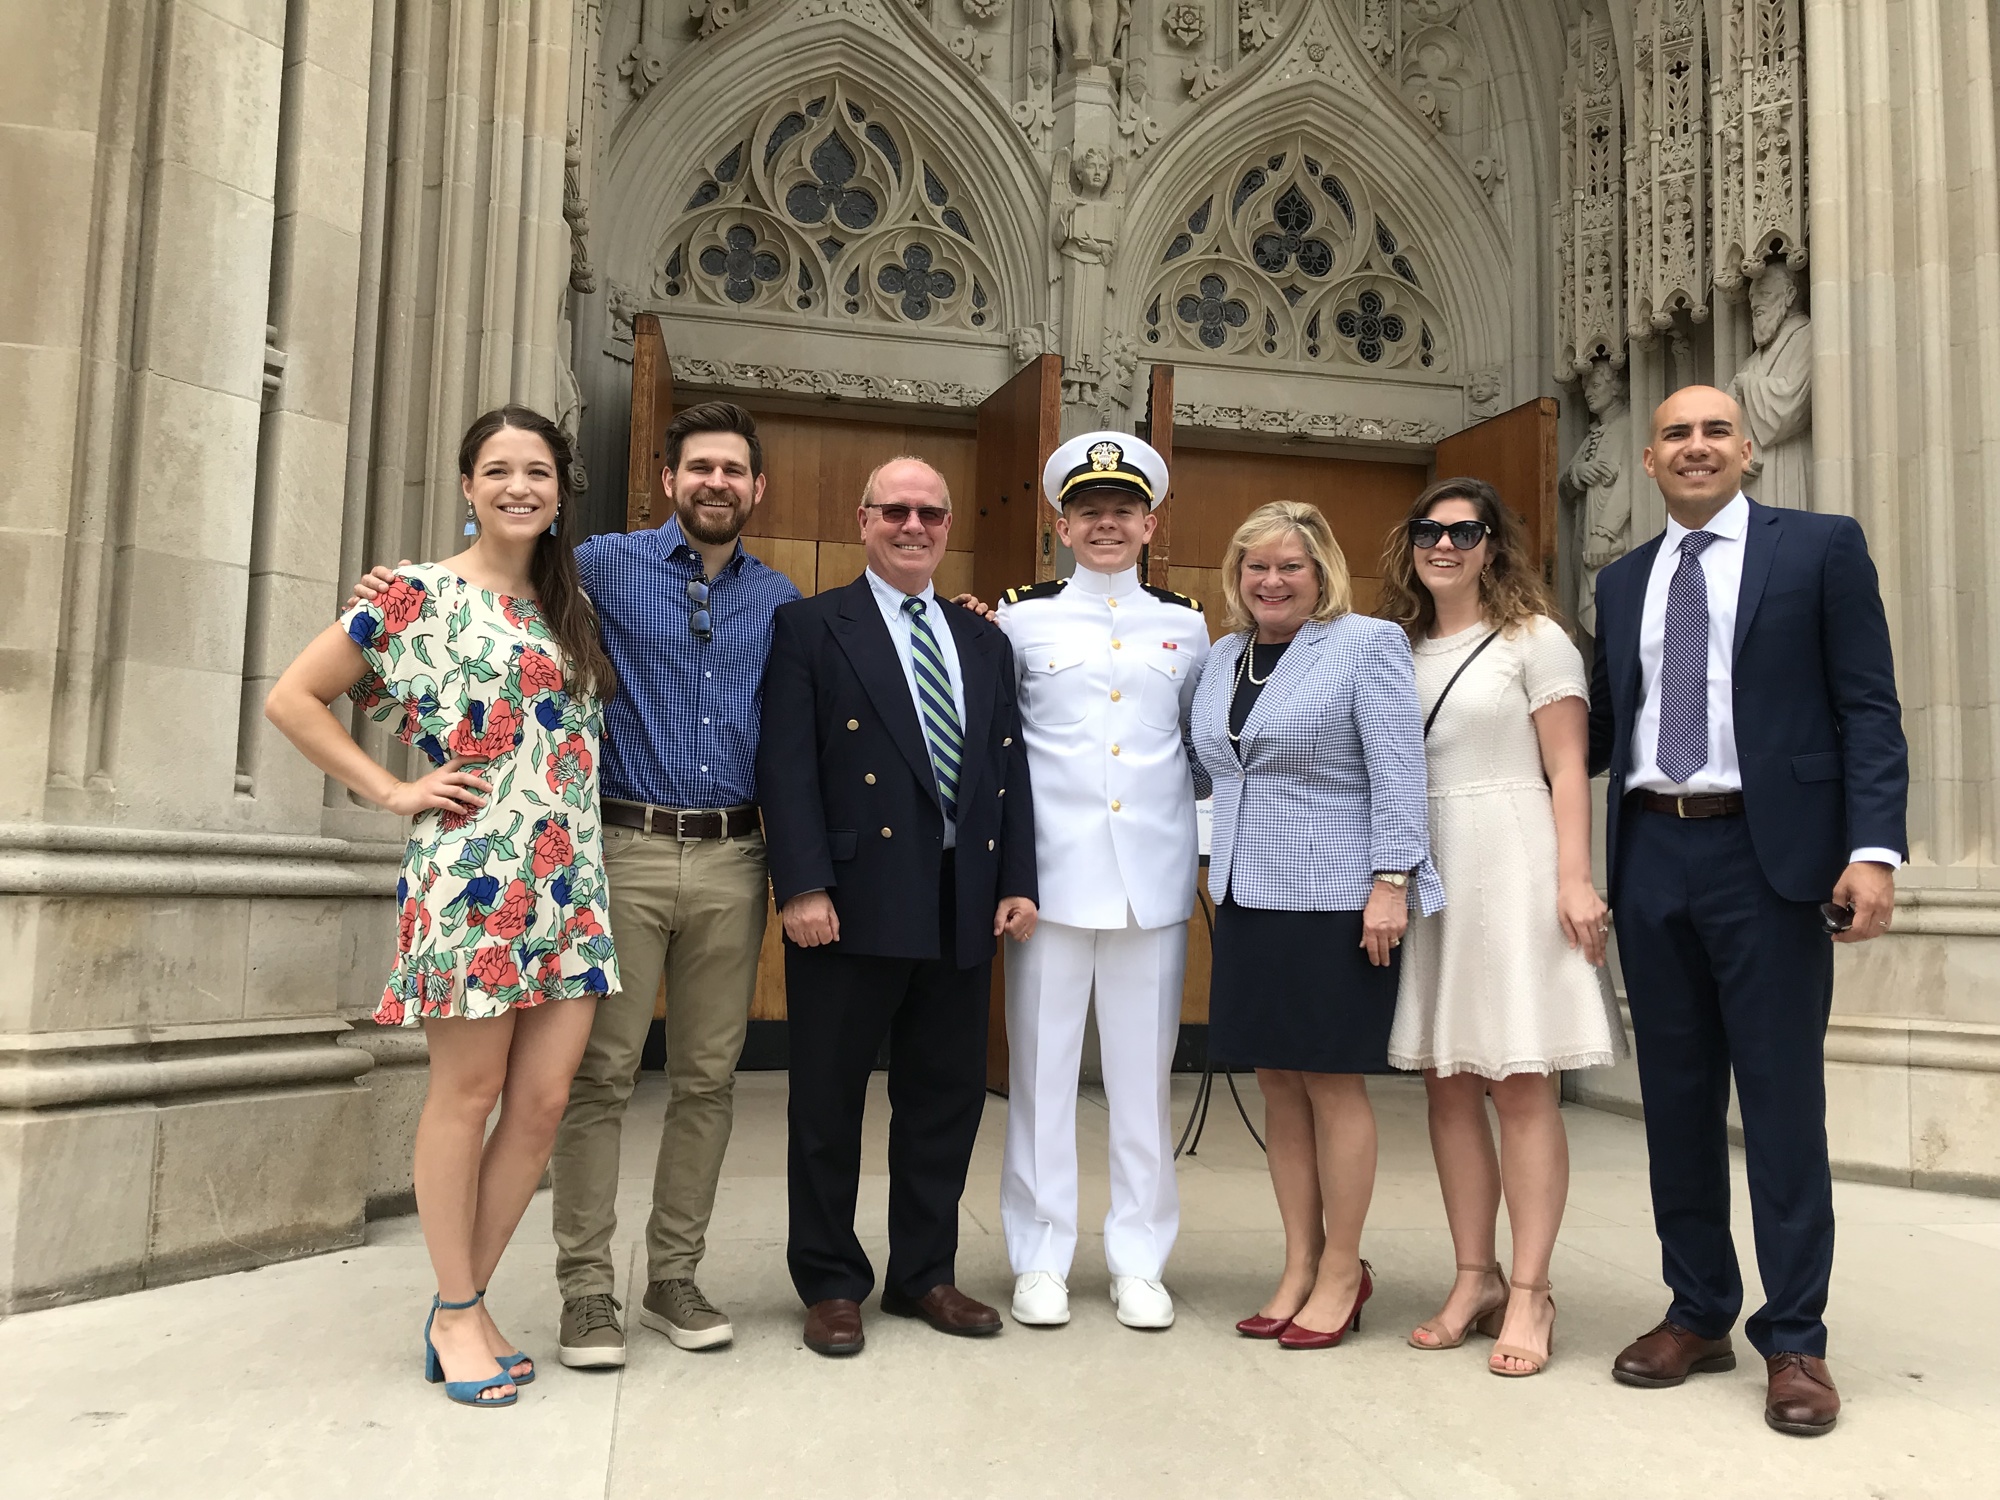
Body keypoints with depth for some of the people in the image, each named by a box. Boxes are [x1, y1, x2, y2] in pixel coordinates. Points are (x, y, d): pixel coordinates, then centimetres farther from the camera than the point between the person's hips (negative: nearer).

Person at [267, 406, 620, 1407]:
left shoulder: (574, 607, 15)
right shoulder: (419, 595, -1)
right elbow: (291, 698, -1)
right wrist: (393, 791, -5)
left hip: (568, 883, 6)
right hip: (469, 877, -5)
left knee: (542, 1101, 5)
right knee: (467, 1094, 2)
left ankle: (465, 1305, 21)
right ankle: (455, 1316, 18)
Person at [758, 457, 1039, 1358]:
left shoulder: (984, 641, 16)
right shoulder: (811, 627, 1)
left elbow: (1011, 769, 13)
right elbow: (786, 766, -8)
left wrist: (1017, 880, 4)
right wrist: (803, 887, -16)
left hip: (963, 903, 5)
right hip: (854, 902, -5)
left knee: (947, 1096, 13)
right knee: (830, 1100, 6)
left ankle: (924, 1274, 28)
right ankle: (830, 1284, 21)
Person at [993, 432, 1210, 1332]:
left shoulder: (1184, 626, 12)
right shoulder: (1020, 617, 5)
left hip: (1153, 876, 2)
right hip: (1052, 872, -2)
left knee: (1144, 1068, 8)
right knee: (1040, 1064, 4)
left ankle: (1139, 1260, 20)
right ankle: (1040, 1258, 18)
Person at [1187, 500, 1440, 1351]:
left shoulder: (1366, 644, -5)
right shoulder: (1223, 657, 14)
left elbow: (1397, 770, -11)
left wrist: (1390, 883, -16)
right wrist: (1221, 869, 11)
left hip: (1334, 899, -6)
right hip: (1247, 898, 6)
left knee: (1332, 1084, 2)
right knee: (1278, 1088, 10)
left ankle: (1342, 1273, 16)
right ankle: (1299, 1270, 21)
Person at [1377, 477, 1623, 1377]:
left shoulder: (1533, 639, 2)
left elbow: (1568, 771, -3)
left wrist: (1574, 880, -14)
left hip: (1509, 869, -5)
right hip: (1424, 876, 5)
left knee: (1521, 1088, -4)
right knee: (1448, 1086, 6)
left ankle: (1529, 1294, 5)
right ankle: (1474, 1280, 17)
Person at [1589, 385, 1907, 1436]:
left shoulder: (1822, 547, 3)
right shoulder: (1622, 582, 15)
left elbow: (1869, 710, -4)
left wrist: (1874, 848, -13)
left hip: (1771, 856, -4)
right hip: (1652, 857, 4)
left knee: (1782, 1101, 1)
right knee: (1676, 1098, 10)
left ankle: (1794, 1339, 13)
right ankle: (1698, 1314, 23)